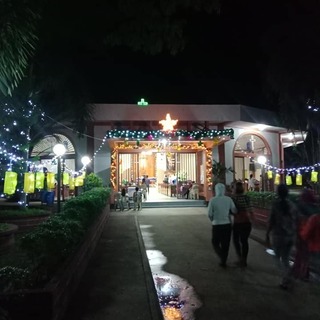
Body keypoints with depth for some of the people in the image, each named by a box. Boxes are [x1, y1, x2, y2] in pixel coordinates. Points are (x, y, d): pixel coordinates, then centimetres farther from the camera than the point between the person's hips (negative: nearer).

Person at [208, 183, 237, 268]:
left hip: (217, 225, -2)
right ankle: (223, 261, 21)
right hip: (227, 224, 3)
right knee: (225, 244, 15)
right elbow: (234, 211, -4)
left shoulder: (212, 200, -12)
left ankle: (222, 257, -5)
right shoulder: (228, 199, -5)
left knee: (215, 243, 15)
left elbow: (209, 214, -9)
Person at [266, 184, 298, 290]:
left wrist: (267, 234, -2)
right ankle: (286, 280, 22)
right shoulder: (292, 205, -1)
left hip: (279, 235, -4)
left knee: (278, 257, 14)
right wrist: (294, 234, 17)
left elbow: (271, 221, -12)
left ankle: (287, 278, -1)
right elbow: (296, 221, 4)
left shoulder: (276, 204, -14)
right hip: (291, 236, 4)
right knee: (285, 258, 19)